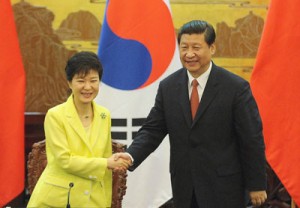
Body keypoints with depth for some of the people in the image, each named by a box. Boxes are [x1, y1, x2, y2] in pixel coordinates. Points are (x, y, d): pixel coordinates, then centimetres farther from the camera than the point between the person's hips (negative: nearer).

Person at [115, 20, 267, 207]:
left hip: (224, 190, -4)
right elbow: (152, 130, 3)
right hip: (185, 190, 4)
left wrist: (257, 185, -4)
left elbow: (252, 140, -6)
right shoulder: (168, 87, 3)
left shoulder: (236, 88, -9)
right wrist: (131, 156, -16)